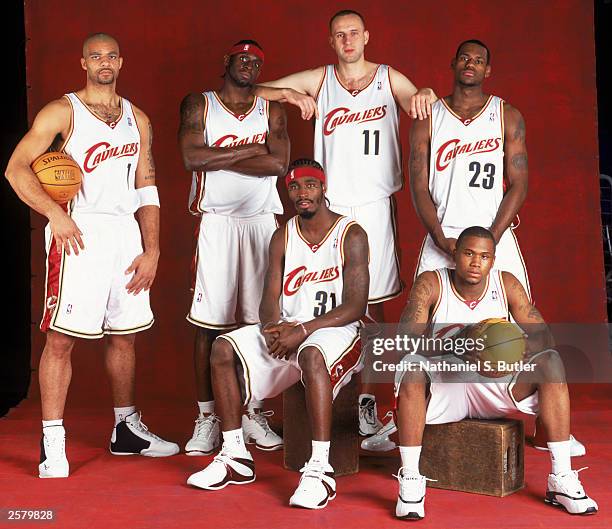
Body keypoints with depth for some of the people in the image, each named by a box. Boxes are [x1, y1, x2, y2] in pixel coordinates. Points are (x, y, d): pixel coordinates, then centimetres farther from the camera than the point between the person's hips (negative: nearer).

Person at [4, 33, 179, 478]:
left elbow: (147, 189, 14)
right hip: (78, 233, -5)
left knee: (124, 335, 13)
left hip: (126, 231, 5)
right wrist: (54, 212, -20)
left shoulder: (138, 119, 15)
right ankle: (53, 443, 0)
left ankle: (127, 430, 26)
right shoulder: (63, 111, -1)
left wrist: (152, 249, 6)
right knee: (62, 337, -7)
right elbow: (16, 168, -7)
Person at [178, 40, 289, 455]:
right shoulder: (198, 105, 8)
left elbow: (279, 164, -5)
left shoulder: (271, 110, 13)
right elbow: (193, 158, -9)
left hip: (262, 222, 2)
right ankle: (207, 417, 4)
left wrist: (218, 159, -7)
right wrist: (250, 150, -7)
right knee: (208, 322, -3)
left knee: (259, 320, 2)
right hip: (215, 222, -2)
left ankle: (253, 412, 12)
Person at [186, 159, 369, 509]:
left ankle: (320, 470, -38)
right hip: (288, 330, 6)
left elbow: (356, 306, -15)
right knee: (224, 349, -13)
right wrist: (273, 328, -19)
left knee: (312, 355, -40)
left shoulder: (352, 235, -8)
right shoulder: (283, 237, 9)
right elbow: (270, 299, 5)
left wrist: (303, 330, -23)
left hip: (337, 330, -6)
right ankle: (236, 458, -7)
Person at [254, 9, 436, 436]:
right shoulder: (319, 80, 8)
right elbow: (253, 91, 8)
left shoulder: (391, 79, 9)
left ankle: (367, 399, 10)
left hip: (375, 204, 0)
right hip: (328, 205, 0)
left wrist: (427, 94, -14)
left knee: (373, 303, 2)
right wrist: (289, 94, -12)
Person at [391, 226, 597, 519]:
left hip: (494, 383, 3)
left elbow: (543, 337, -8)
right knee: (412, 366, -35)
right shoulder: (430, 284, -11)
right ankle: (410, 480, -29)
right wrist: (455, 346, -38)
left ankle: (561, 479, -19)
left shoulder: (507, 284, -3)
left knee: (550, 362, -20)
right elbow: (405, 340, -22)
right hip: (443, 383, -2)